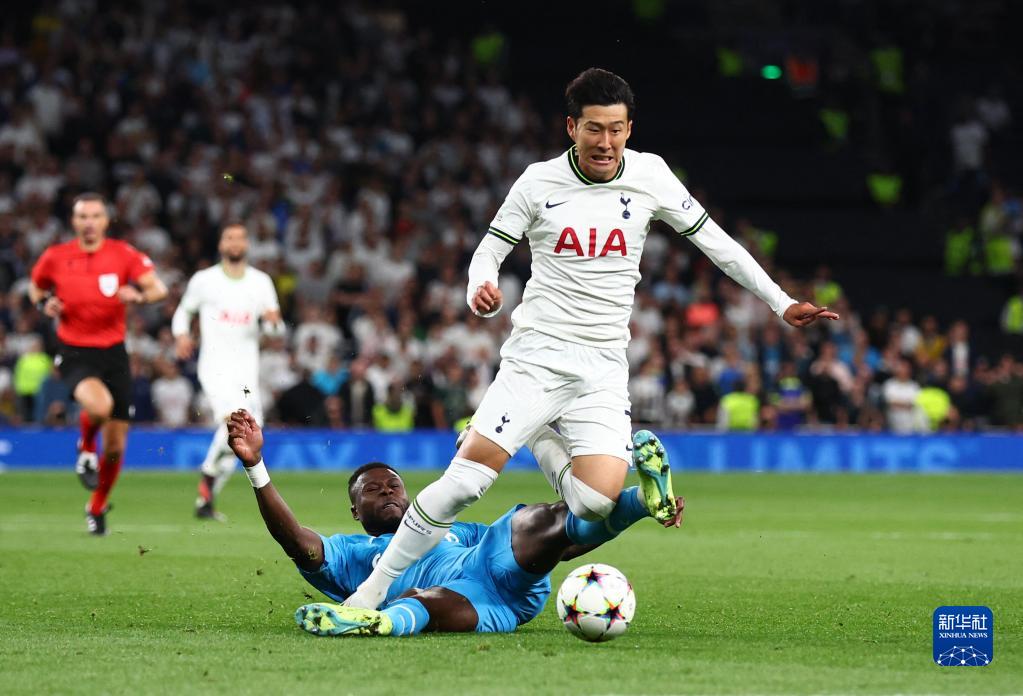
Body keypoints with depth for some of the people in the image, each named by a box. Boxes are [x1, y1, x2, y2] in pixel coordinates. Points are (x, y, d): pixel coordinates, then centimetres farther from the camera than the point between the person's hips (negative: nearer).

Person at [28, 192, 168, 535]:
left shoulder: (123, 254, -2)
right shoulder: (55, 257, -1)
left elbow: (159, 288, -7)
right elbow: (36, 287, 17)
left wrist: (138, 296, -28)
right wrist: (46, 303, -5)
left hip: (113, 352, 2)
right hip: (75, 352, -2)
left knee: (115, 447, 4)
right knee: (99, 406, -35)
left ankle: (97, 508, 29)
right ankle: (86, 450, 0)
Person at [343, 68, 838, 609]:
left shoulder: (649, 175, 3)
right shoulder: (539, 182, 0)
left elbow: (713, 240, 11)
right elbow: (491, 248, 7)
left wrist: (781, 303, 10)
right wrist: (480, 289, -16)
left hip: (604, 368, 2)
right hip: (536, 355, -2)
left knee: (596, 502, -19)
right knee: (466, 477, -18)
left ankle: (540, 439, 13)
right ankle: (373, 590, -7)